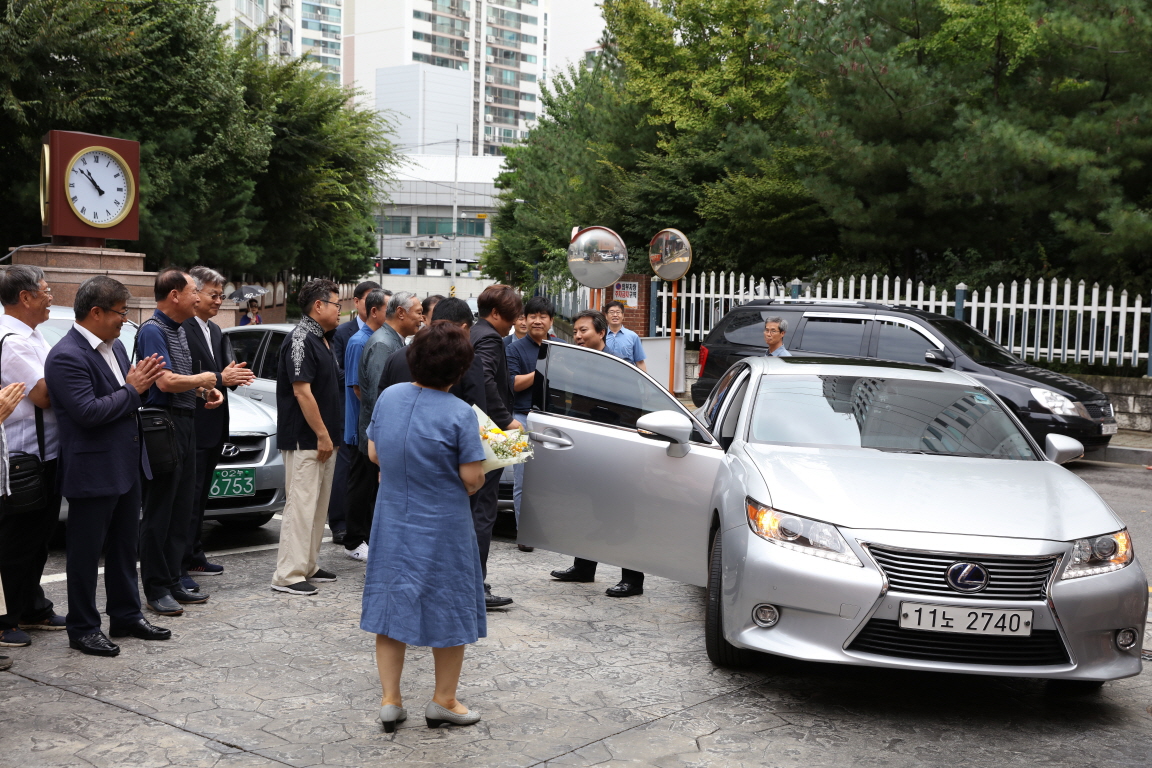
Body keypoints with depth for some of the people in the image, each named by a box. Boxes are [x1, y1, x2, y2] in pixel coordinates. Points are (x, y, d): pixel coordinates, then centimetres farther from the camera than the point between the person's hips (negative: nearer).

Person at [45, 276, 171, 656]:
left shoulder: (115, 346, 10)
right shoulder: (66, 356, -18)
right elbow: (88, 412, -26)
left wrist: (142, 383, -2)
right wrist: (132, 390, -16)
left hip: (125, 465, 9)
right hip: (93, 471, -9)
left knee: (125, 546, 18)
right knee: (86, 552, 4)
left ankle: (127, 615, 30)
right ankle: (82, 628, 15)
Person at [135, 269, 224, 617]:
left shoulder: (179, 329, 17)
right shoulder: (152, 330, -12)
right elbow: (166, 381, -23)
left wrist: (206, 390, 8)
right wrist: (204, 379, -11)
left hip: (184, 422, 10)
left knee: (182, 508, 12)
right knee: (159, 511, -3)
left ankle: (173, 582, 20)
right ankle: (156, 589, 4)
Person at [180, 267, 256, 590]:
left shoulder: (215, 332, 17)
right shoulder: (181, 329, -14)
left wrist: (234, 376, -5)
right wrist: (220, 378, -24)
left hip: (213, 429, 10)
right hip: (192, 427, -9)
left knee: (200, 497, 17)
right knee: (188, 498, -7)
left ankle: (195, 558, 26)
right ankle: (179, 567, -2)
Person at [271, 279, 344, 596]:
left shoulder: (320, 340, 15)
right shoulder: (301, 340, -15)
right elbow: (301, 392, -21)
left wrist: (329, 435, 16)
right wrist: (322, 435, -19)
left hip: (322, 439, 10)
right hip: (305, 440, -10)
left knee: (318, 506, 14)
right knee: (301, 505, -8)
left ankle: (308, 566, 23)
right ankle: (288, 575, -4)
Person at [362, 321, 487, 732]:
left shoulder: (388, 397, -3)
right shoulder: (459, 414, -19)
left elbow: (374, 454, 6)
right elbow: (471, 478, -18)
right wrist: (477, 478, 4)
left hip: (392, 524, 5)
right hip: (443, 527, -5)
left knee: (391, 606, 14)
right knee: (450, 609, 11)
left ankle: (390, 701, 17)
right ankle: (443, 701, 22)